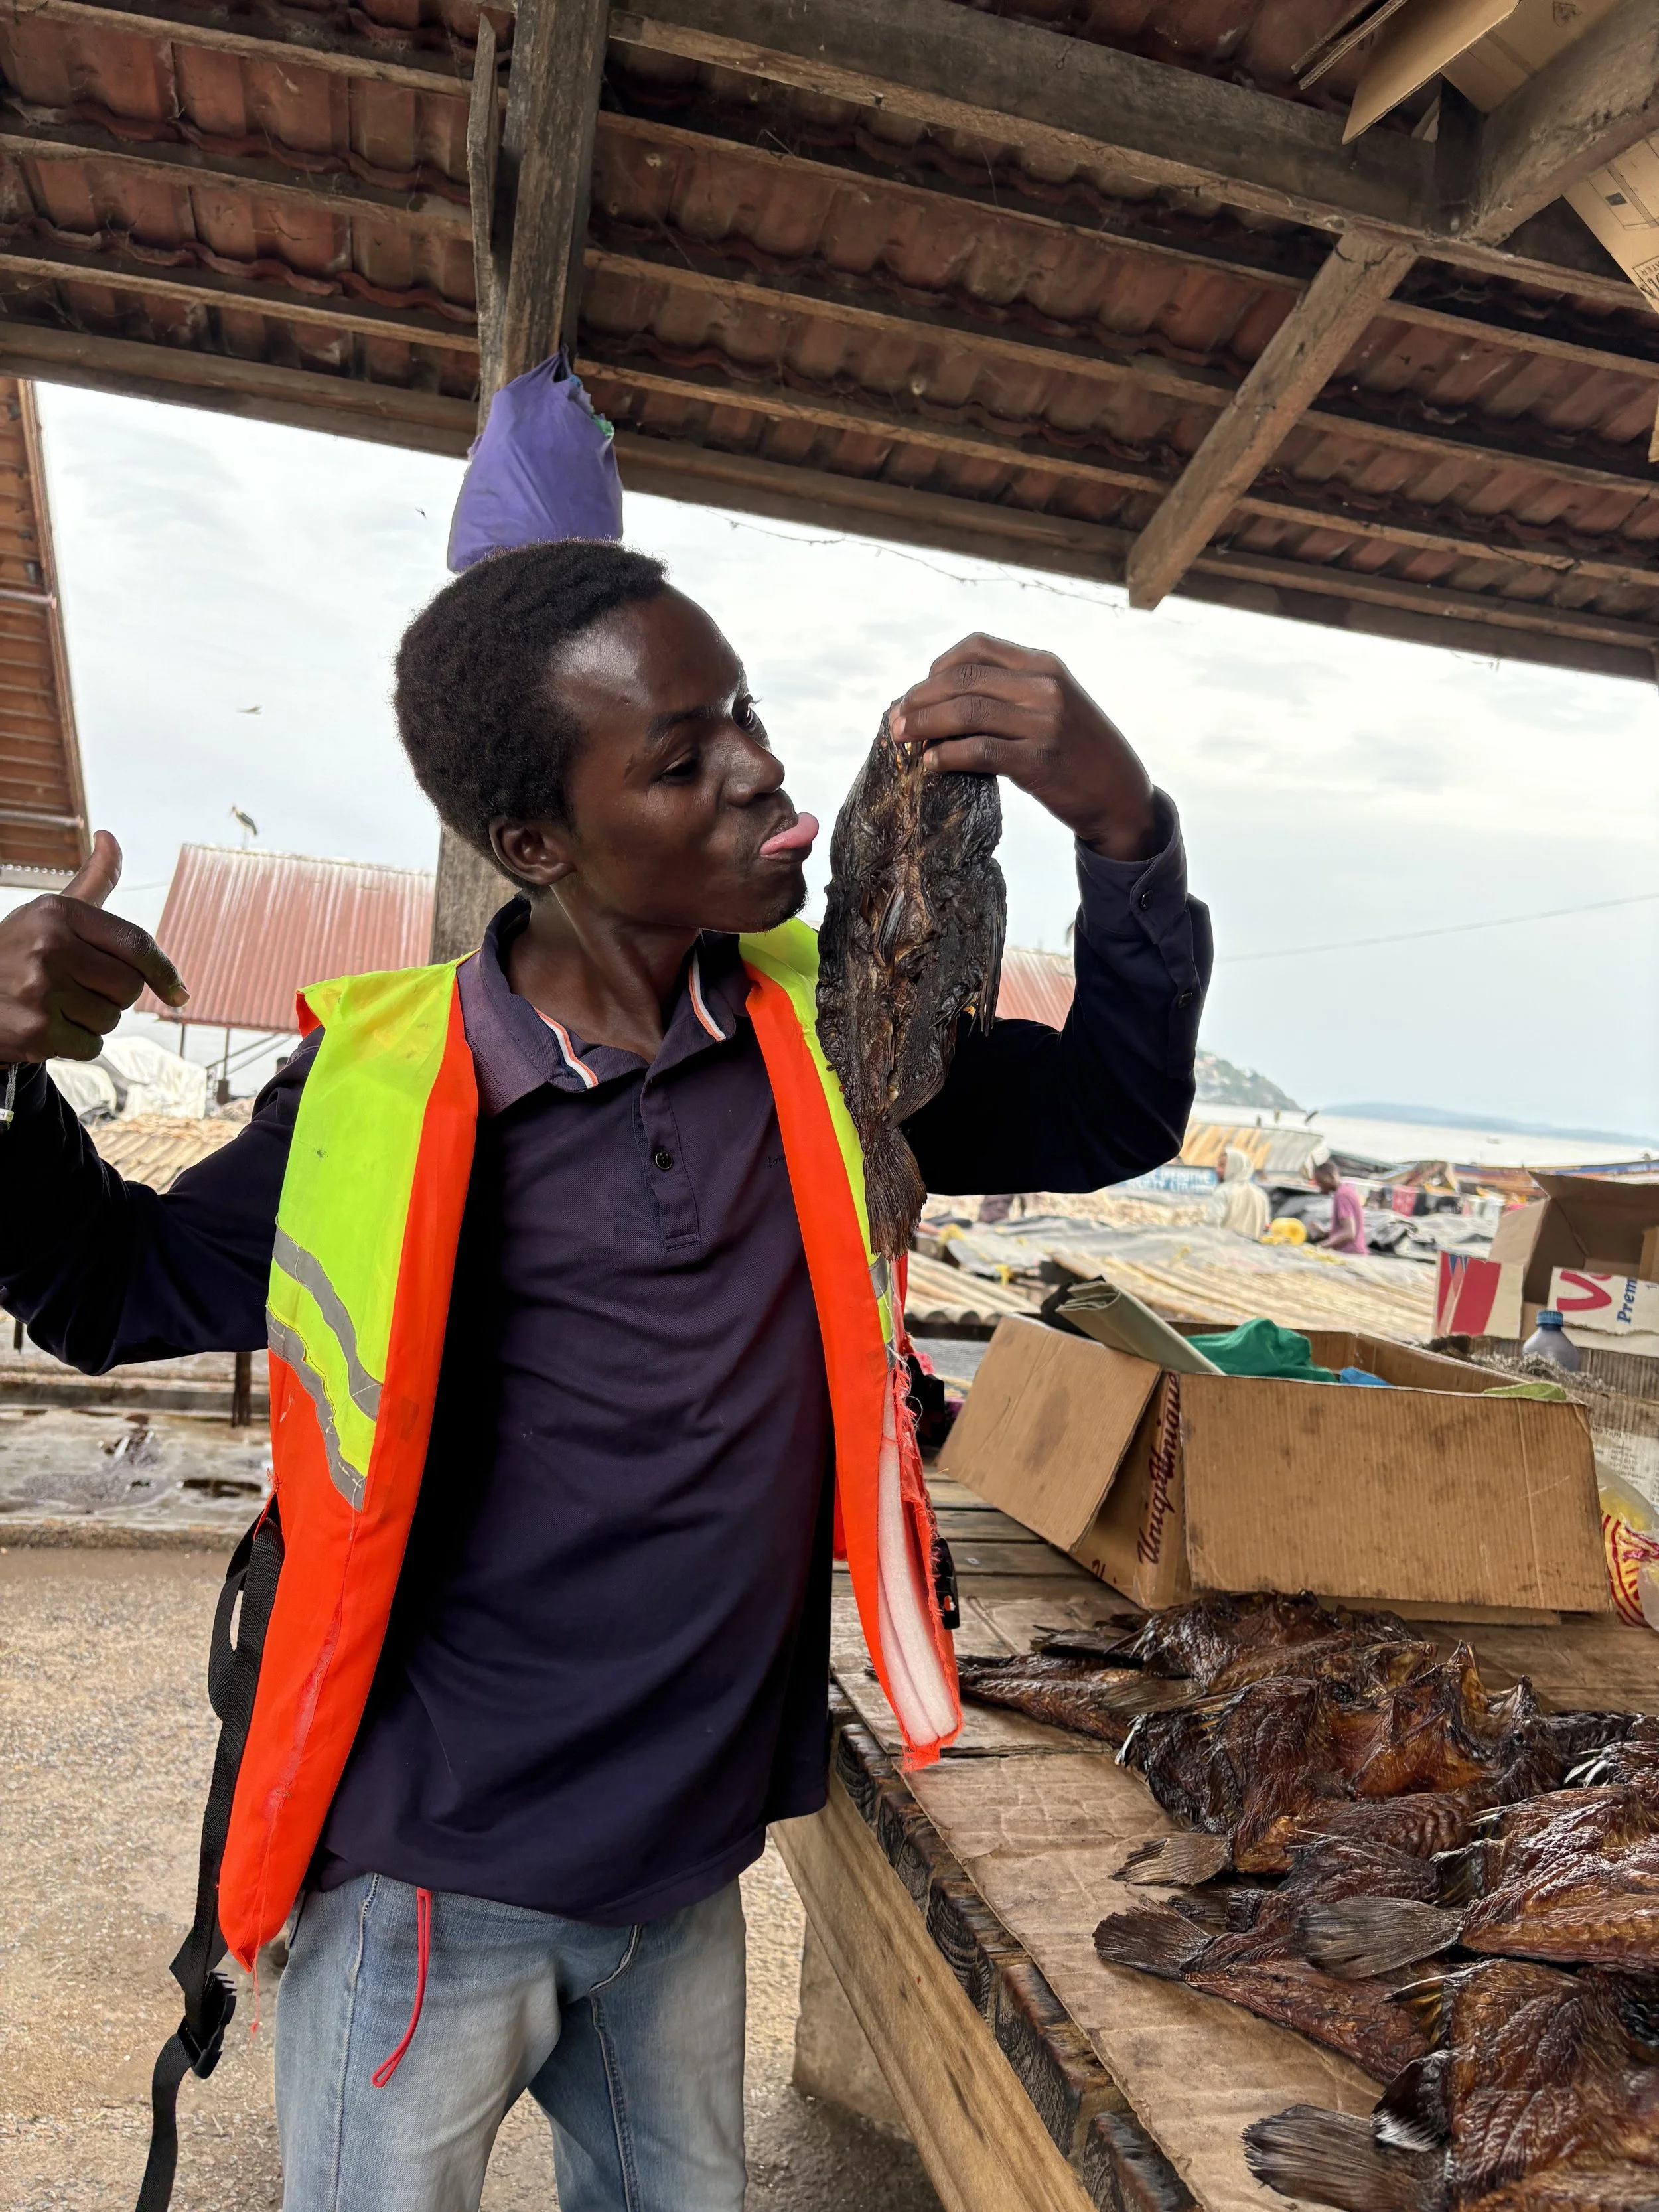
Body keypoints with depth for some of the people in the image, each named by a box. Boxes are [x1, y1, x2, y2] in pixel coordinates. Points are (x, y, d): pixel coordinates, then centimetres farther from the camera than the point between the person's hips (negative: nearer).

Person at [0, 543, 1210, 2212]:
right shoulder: (379, 1095, -16)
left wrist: (1124, 826, -16)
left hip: (687, 1870, 4)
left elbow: (1116, 1111, 0)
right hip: (427, 1886, -4)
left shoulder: (825, 1045, -6)